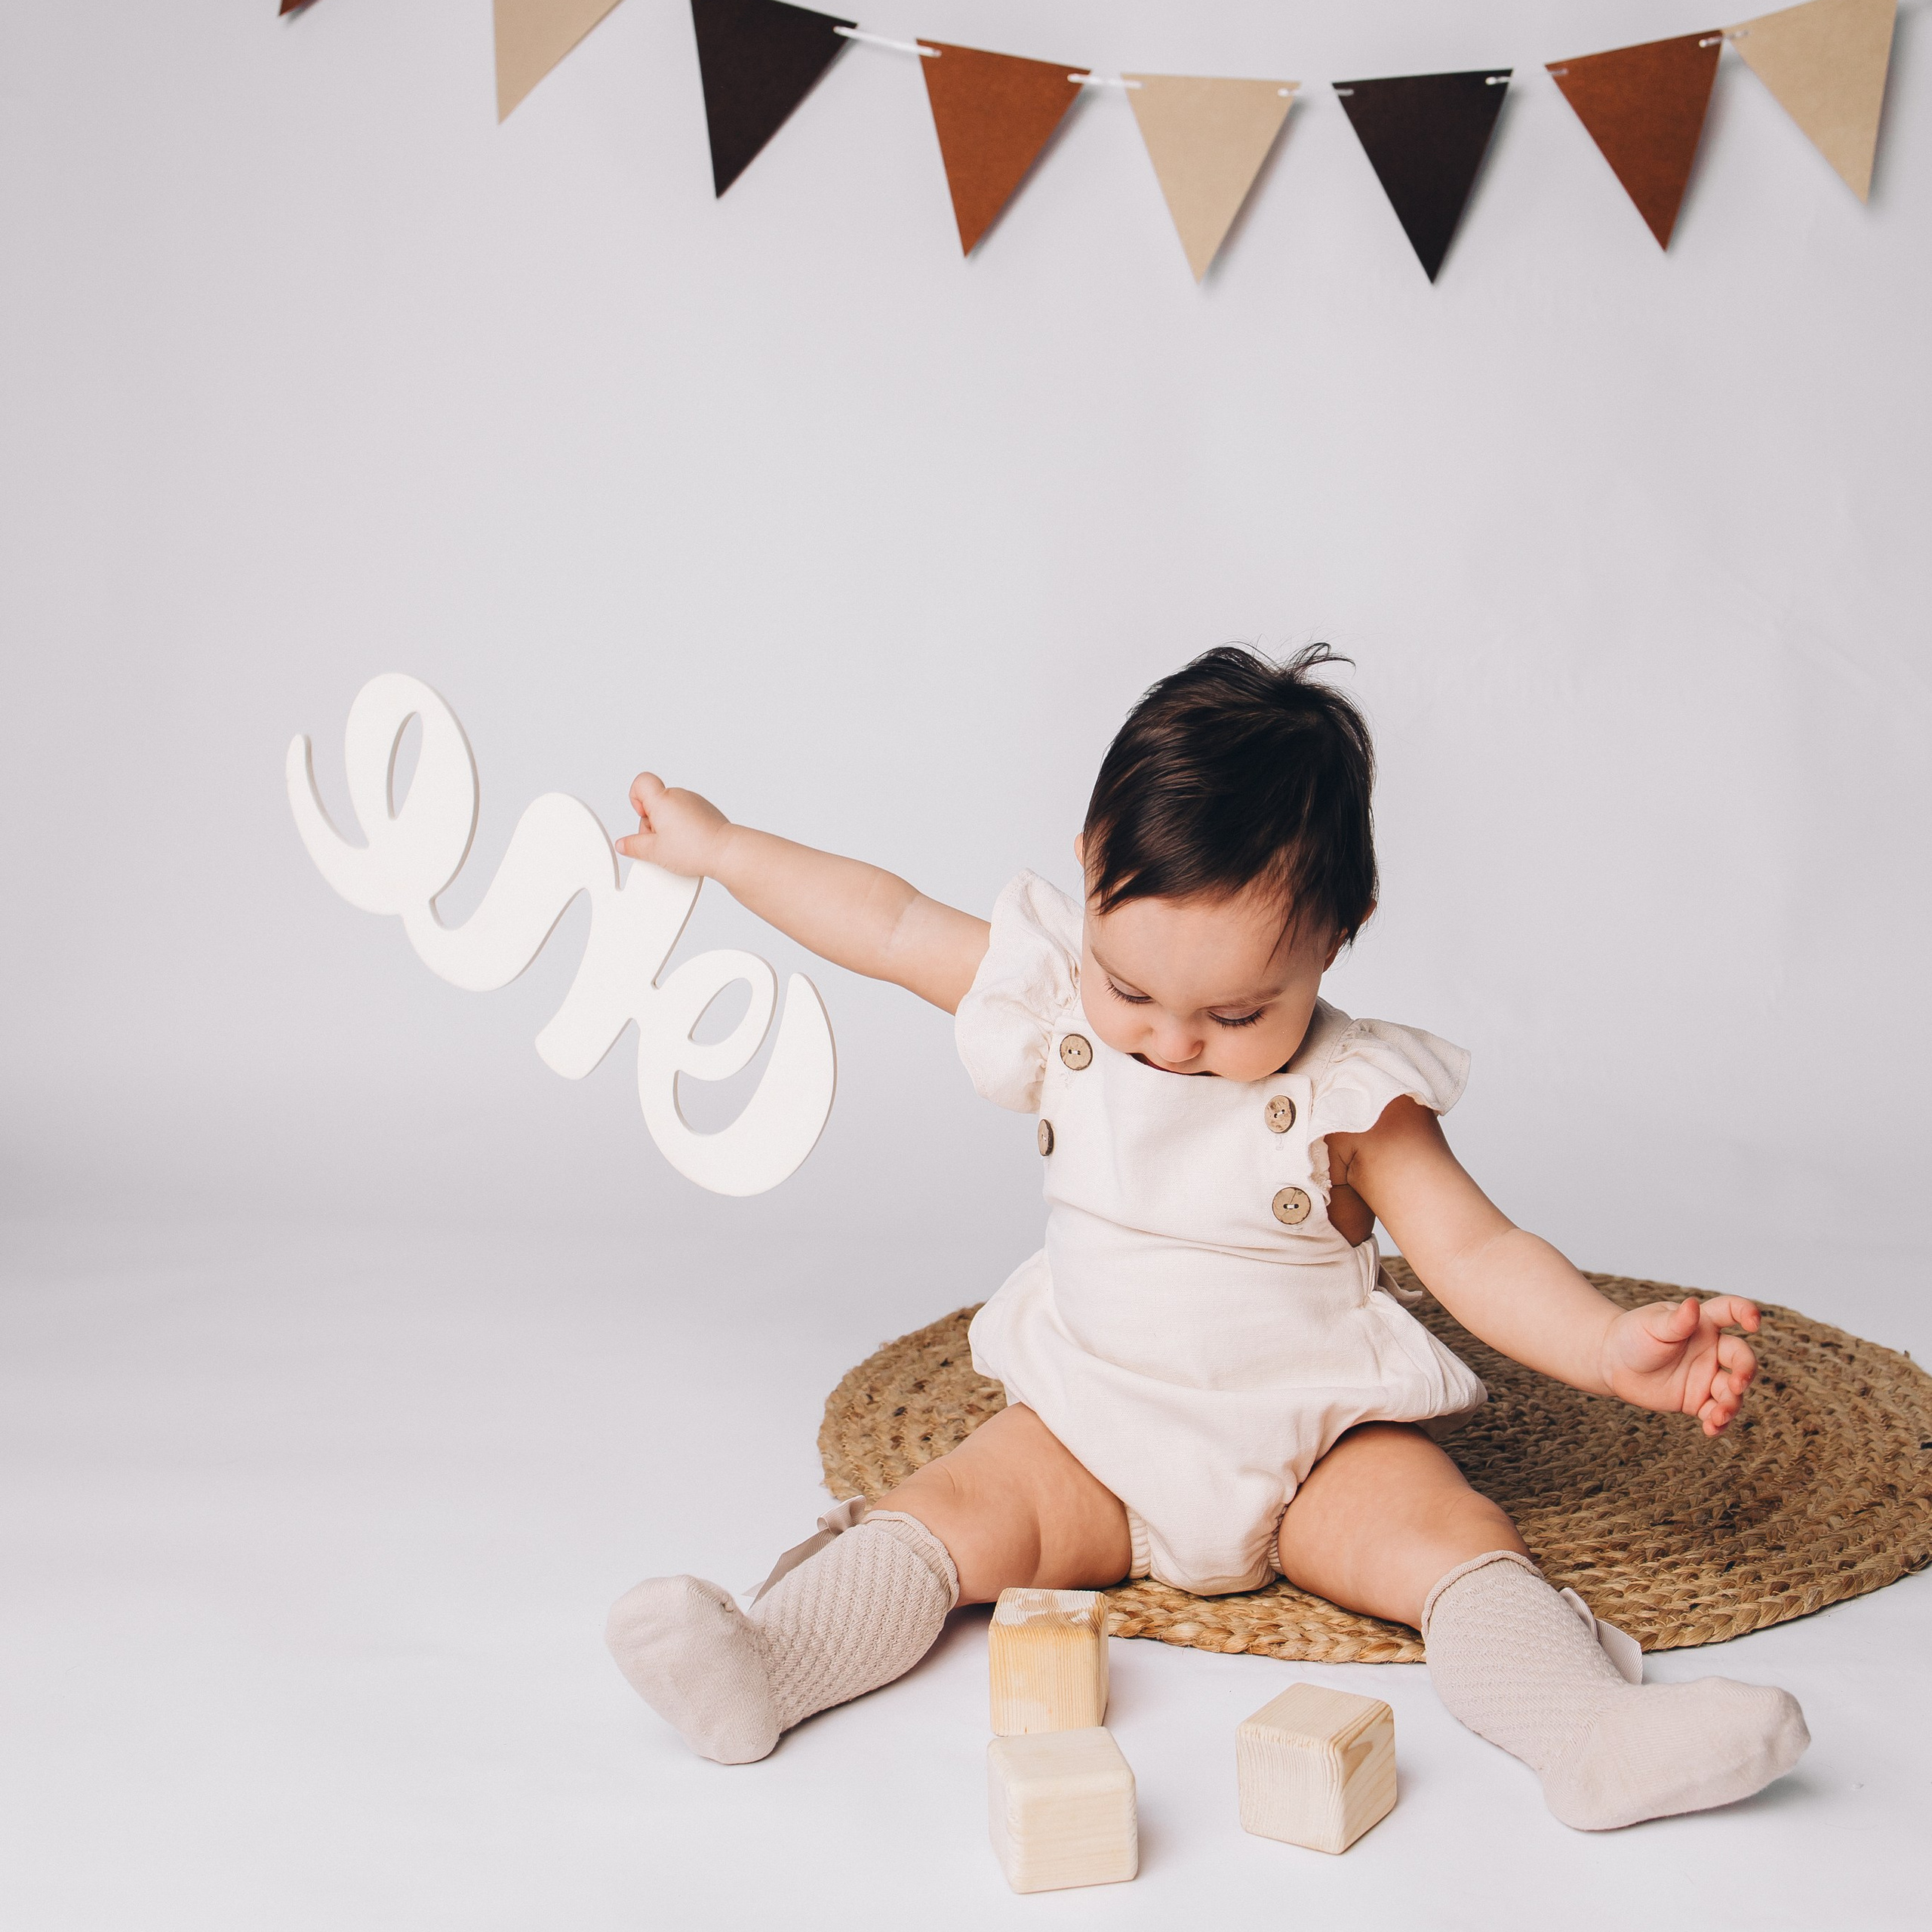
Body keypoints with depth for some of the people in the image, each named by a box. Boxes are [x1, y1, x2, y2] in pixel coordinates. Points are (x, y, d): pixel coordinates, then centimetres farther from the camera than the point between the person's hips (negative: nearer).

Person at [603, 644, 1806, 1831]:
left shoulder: (1350, 1096, -13)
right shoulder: (1063, 1011, -5)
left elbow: (1474, 1252, -14)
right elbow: (892, 927, 3)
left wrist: (1612, 1346, -31)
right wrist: (716, 847, 9)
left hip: (1315, 1447, -2)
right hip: (1093, 1436, 2)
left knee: (1447, 1533, -26)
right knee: (957, 1508, -21)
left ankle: (1591, 1733, -36)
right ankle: (763, 1667, -31)